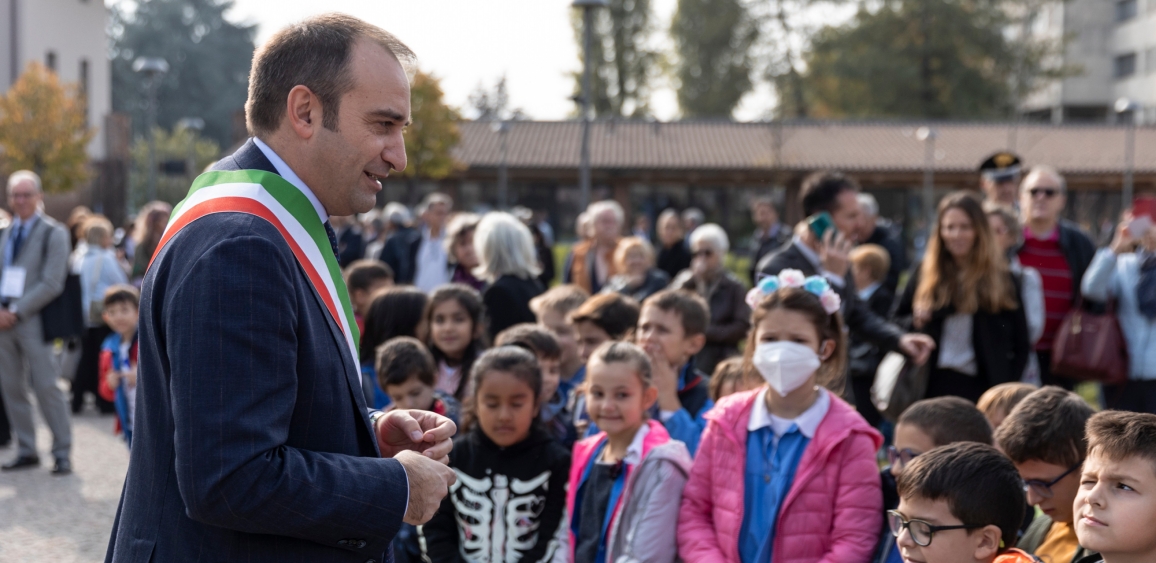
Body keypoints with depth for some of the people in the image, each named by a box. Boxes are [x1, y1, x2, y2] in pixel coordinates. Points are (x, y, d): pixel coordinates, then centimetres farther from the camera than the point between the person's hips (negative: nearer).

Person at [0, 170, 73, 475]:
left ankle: (62, 452, 3)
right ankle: (26, 450, 17)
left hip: (33, 321, -6)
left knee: (46, 387, -5)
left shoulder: (53, 233, -4)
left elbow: (52, 283, -11)